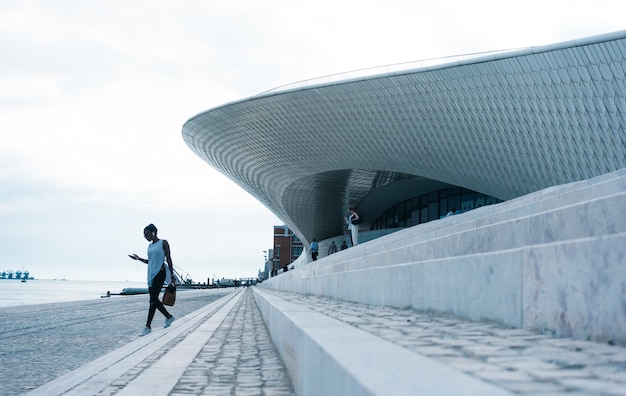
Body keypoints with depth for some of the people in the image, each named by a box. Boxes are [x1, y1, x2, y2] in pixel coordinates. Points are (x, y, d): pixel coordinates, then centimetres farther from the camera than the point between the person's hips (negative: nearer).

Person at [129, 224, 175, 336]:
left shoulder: (163, 243, -3)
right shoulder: (150, 246, 16)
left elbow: (168, 259, -4)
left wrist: (171, 274, -6)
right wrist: (139, 258, 10)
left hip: (160, 273, -8)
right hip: (151, 274, 8)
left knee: (153, 299, -10)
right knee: (154, 299, 8)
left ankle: (148, 326, -11)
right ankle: (169, 317, 26)